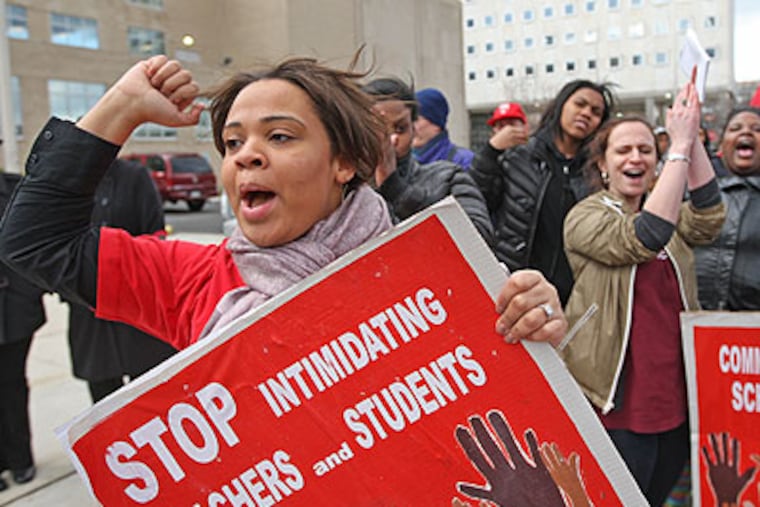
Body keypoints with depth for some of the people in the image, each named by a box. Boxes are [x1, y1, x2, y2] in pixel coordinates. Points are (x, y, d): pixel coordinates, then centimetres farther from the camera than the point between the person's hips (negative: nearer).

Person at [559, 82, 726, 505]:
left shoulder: (671, 213, 11)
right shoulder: (585, 217, -7)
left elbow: (708, 220, -12)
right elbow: (643, 239, -25)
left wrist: (692, 138, -20)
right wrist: (680, 145, -23)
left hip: (676, 396, 6)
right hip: (619, 401, -5)